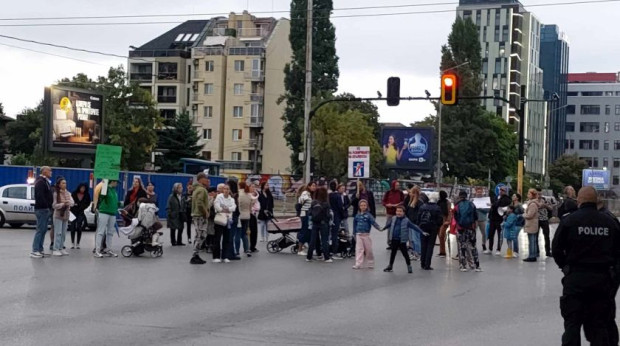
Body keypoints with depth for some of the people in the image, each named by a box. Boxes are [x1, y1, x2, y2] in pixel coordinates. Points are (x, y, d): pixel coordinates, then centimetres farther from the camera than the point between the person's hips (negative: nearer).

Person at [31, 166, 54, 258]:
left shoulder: (46, 182, 21)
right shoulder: (40, 182, -12)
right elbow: (40, 196, -22)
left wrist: (49, 207, 15)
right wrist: (46, 206, -23)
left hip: (46, 209, 10)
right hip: (42, 209, -10)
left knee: (43, 230, 11)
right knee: (40, 230, -10)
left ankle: (40, 250, 14)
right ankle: (35, 251, -10)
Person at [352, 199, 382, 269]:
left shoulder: (368, 215, -5)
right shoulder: (357, 215, 6)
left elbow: (373, 222, -18)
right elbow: (355, 225, 15)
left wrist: (379, 228, -34)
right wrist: (354, 234, 17)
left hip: (366, 235, -2)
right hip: (359, 235, 2)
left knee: (368, 250, 5)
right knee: (359, 250, -2)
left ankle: (370, 264, 18)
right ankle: (358, 264, -2)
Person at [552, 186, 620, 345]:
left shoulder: (569, 220, -8)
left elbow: (557, 249, -5)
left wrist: (565, 266, 10)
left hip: (576, 278, -2)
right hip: (603, 278, 2)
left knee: (572, 322, 6)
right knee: (601, 323, 10)